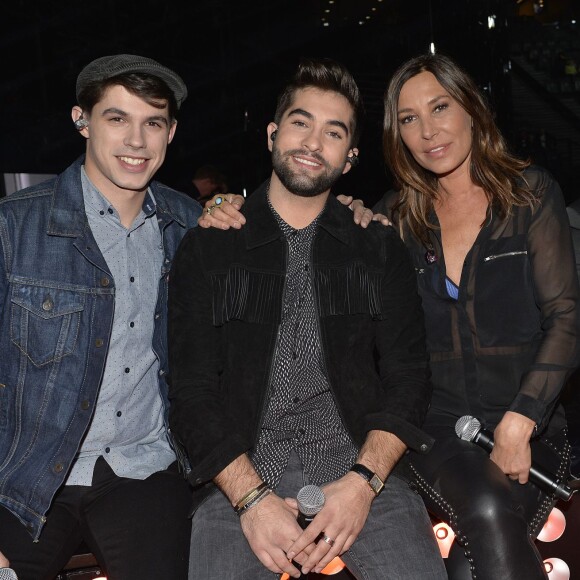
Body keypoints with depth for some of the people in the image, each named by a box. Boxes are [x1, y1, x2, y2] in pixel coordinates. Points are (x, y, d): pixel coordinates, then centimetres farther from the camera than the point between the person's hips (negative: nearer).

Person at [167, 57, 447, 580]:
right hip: (241, 471, 0)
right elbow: (191, 389, 0)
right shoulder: (207, 248, 7)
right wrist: (252, 496, -12)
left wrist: (364, 479, -12)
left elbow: (408, 376, 4)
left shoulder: (379, 248, 11)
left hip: (358, 460, 1)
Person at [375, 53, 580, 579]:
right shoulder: (397, 220, 10)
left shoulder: (530, 193, 4)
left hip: (527, 429, -1)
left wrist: (518, 423, -14)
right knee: (488, 514, -29)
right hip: (435, 429, 1)